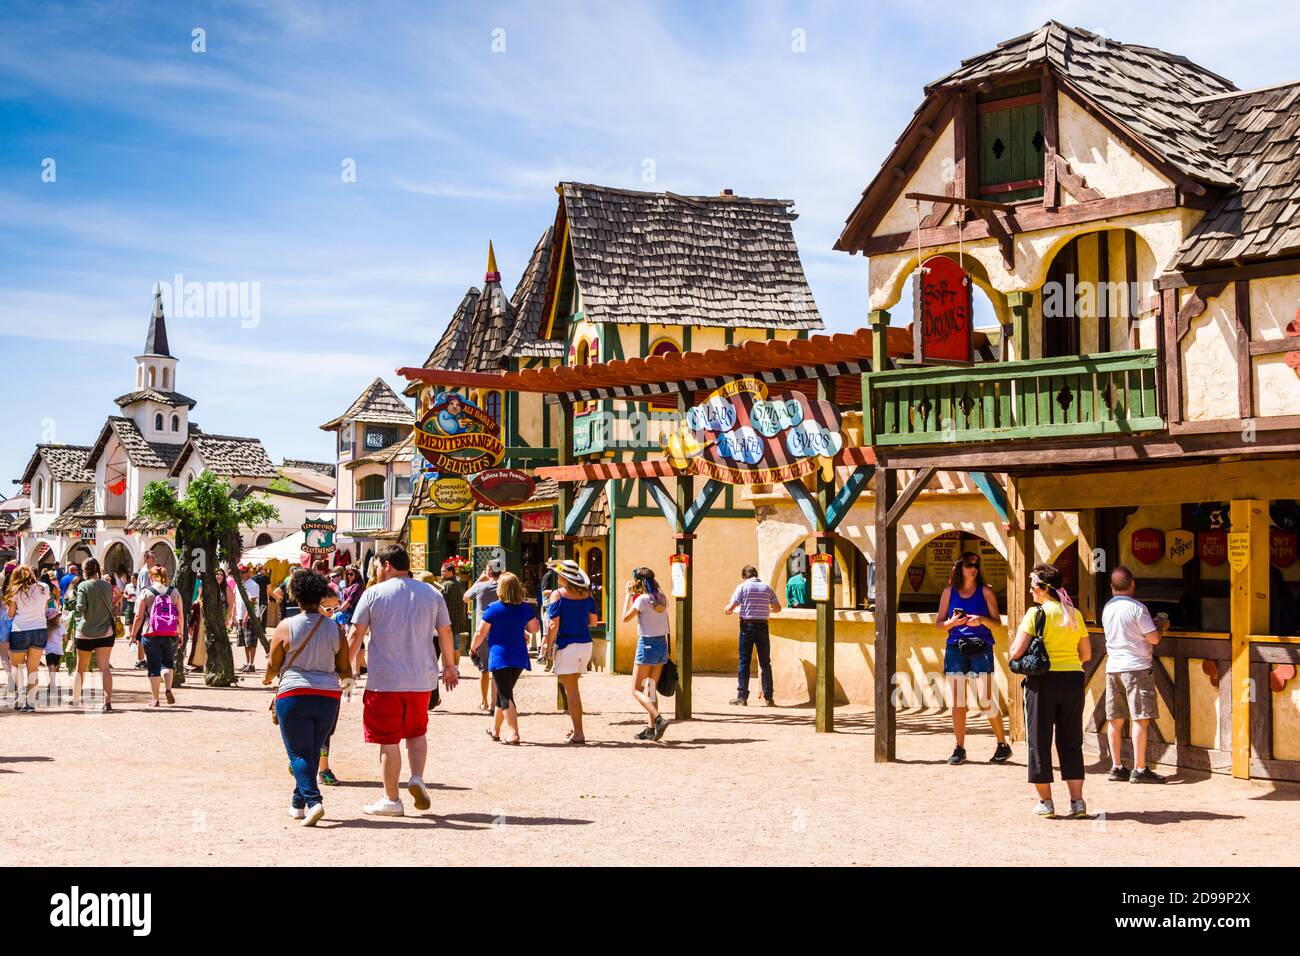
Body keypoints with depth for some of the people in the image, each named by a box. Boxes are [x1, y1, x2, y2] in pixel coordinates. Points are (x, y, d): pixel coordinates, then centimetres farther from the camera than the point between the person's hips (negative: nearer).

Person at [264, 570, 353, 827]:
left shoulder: (286, 627, -7)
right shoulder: (335, 629, 1)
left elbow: (273, 665, 1)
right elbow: (344, 669, 7)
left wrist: (267, 678, 23)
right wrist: (347, 680, 30)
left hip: (294, 695, -3)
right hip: (327, 697, 3)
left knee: (299, 754, 0)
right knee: (313, 752, 16)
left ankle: (313, 801, -18)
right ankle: (298, 804, 25)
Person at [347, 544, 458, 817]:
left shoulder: (373, 593, -5)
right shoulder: (432, 594, 5)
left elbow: (356, 634, -5)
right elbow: (445, 633, 9)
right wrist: (449, 666, 21)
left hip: (384, 680, -3)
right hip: (422, 679, 3)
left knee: (389, 740, 4)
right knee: (417, 731, 21)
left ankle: (391, 800, 9)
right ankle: (417, 778, 1)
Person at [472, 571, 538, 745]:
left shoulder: (493, 608, -11)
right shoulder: (525, 608, 0)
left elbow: (480, 633, -5)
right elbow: (535, 628, 11)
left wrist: (473, 649, 11)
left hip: (499, 656, -5)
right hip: (519, 657, 5)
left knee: (505, 696, -5)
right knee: (504, 693, 20)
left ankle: (514, 734, -18)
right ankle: (495, 730, 33)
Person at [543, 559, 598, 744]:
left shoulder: (558, 595, -10)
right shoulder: (586, 594, 5)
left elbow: (554, 625, -13)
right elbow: (594, 621, 12)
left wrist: (548, 646, -5)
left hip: (566, 645, -6)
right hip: (585, 644, 6)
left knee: (571, 690, -2)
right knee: (572, 687, 21)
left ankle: (578, 733, -4)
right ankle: (575, 726, 24)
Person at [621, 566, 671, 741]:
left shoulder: (642, 599, -15)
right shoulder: (662, 598, 5)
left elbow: (625, 617, -6)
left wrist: (629, 594, 0)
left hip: (647, 645, -7)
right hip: (662, 644, 7)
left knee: (637, 690, 0)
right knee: (651, 688, 14)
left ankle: (658, 719, -18)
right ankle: (652, 728, 12)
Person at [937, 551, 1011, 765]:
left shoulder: (985, 591, 6)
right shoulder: (949, 592, 10)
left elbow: (997, 622, 4)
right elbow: (939, 623, 12)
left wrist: (981, 620, -15)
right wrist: (952, 622, -9)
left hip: (981, 648, -2)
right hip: (955, 648, 2)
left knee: (984, 700, -9)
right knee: (957, 701, 1)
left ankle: (1003, 745, 5)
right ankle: (959, 749, 9)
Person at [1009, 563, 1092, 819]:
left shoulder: (1036, 613, -10)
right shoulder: (1075, 614, 7)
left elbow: (1016, 652, -14)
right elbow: (1086, 654, 11)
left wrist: (1014, 651, 8)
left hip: (1043, 681, -5)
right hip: (1073, 680, 5)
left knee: (1039, 741, 7)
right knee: (1071, 743, 12)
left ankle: (1045, 802, 10)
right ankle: (1077, 801, 9)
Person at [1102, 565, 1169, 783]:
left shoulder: (1107, 608, 10)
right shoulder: (1137, 607, -11)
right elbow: (1153, 638, -11)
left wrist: (1153, 624, 26)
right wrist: (1160, 626, 10)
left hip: (1113, 667, 7)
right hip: (1136, 667, -7)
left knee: (1115, 719, 9)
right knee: (1140, 719, -4)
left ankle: (1116, 767, 13)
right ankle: (1139, 770, -6)